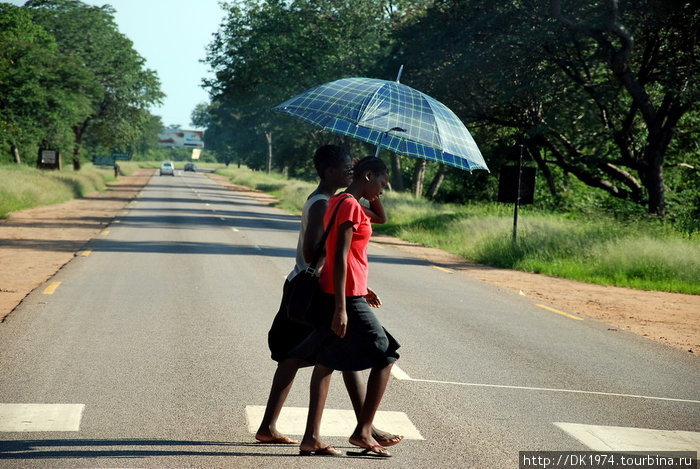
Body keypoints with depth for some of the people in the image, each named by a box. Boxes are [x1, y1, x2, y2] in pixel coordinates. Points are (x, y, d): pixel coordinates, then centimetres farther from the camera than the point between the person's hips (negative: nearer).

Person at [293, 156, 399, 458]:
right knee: (385, 357, 2)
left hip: (334, 294, 10)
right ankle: (363, 432, 4)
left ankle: (311, 436, 9)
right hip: (347, 297, -10)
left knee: (325, 362, 9)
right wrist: (341, 308, -24)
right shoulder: (350, 205, -16)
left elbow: (381, 218, 33)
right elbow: (340, 257, -22)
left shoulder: (340, 201, 13)